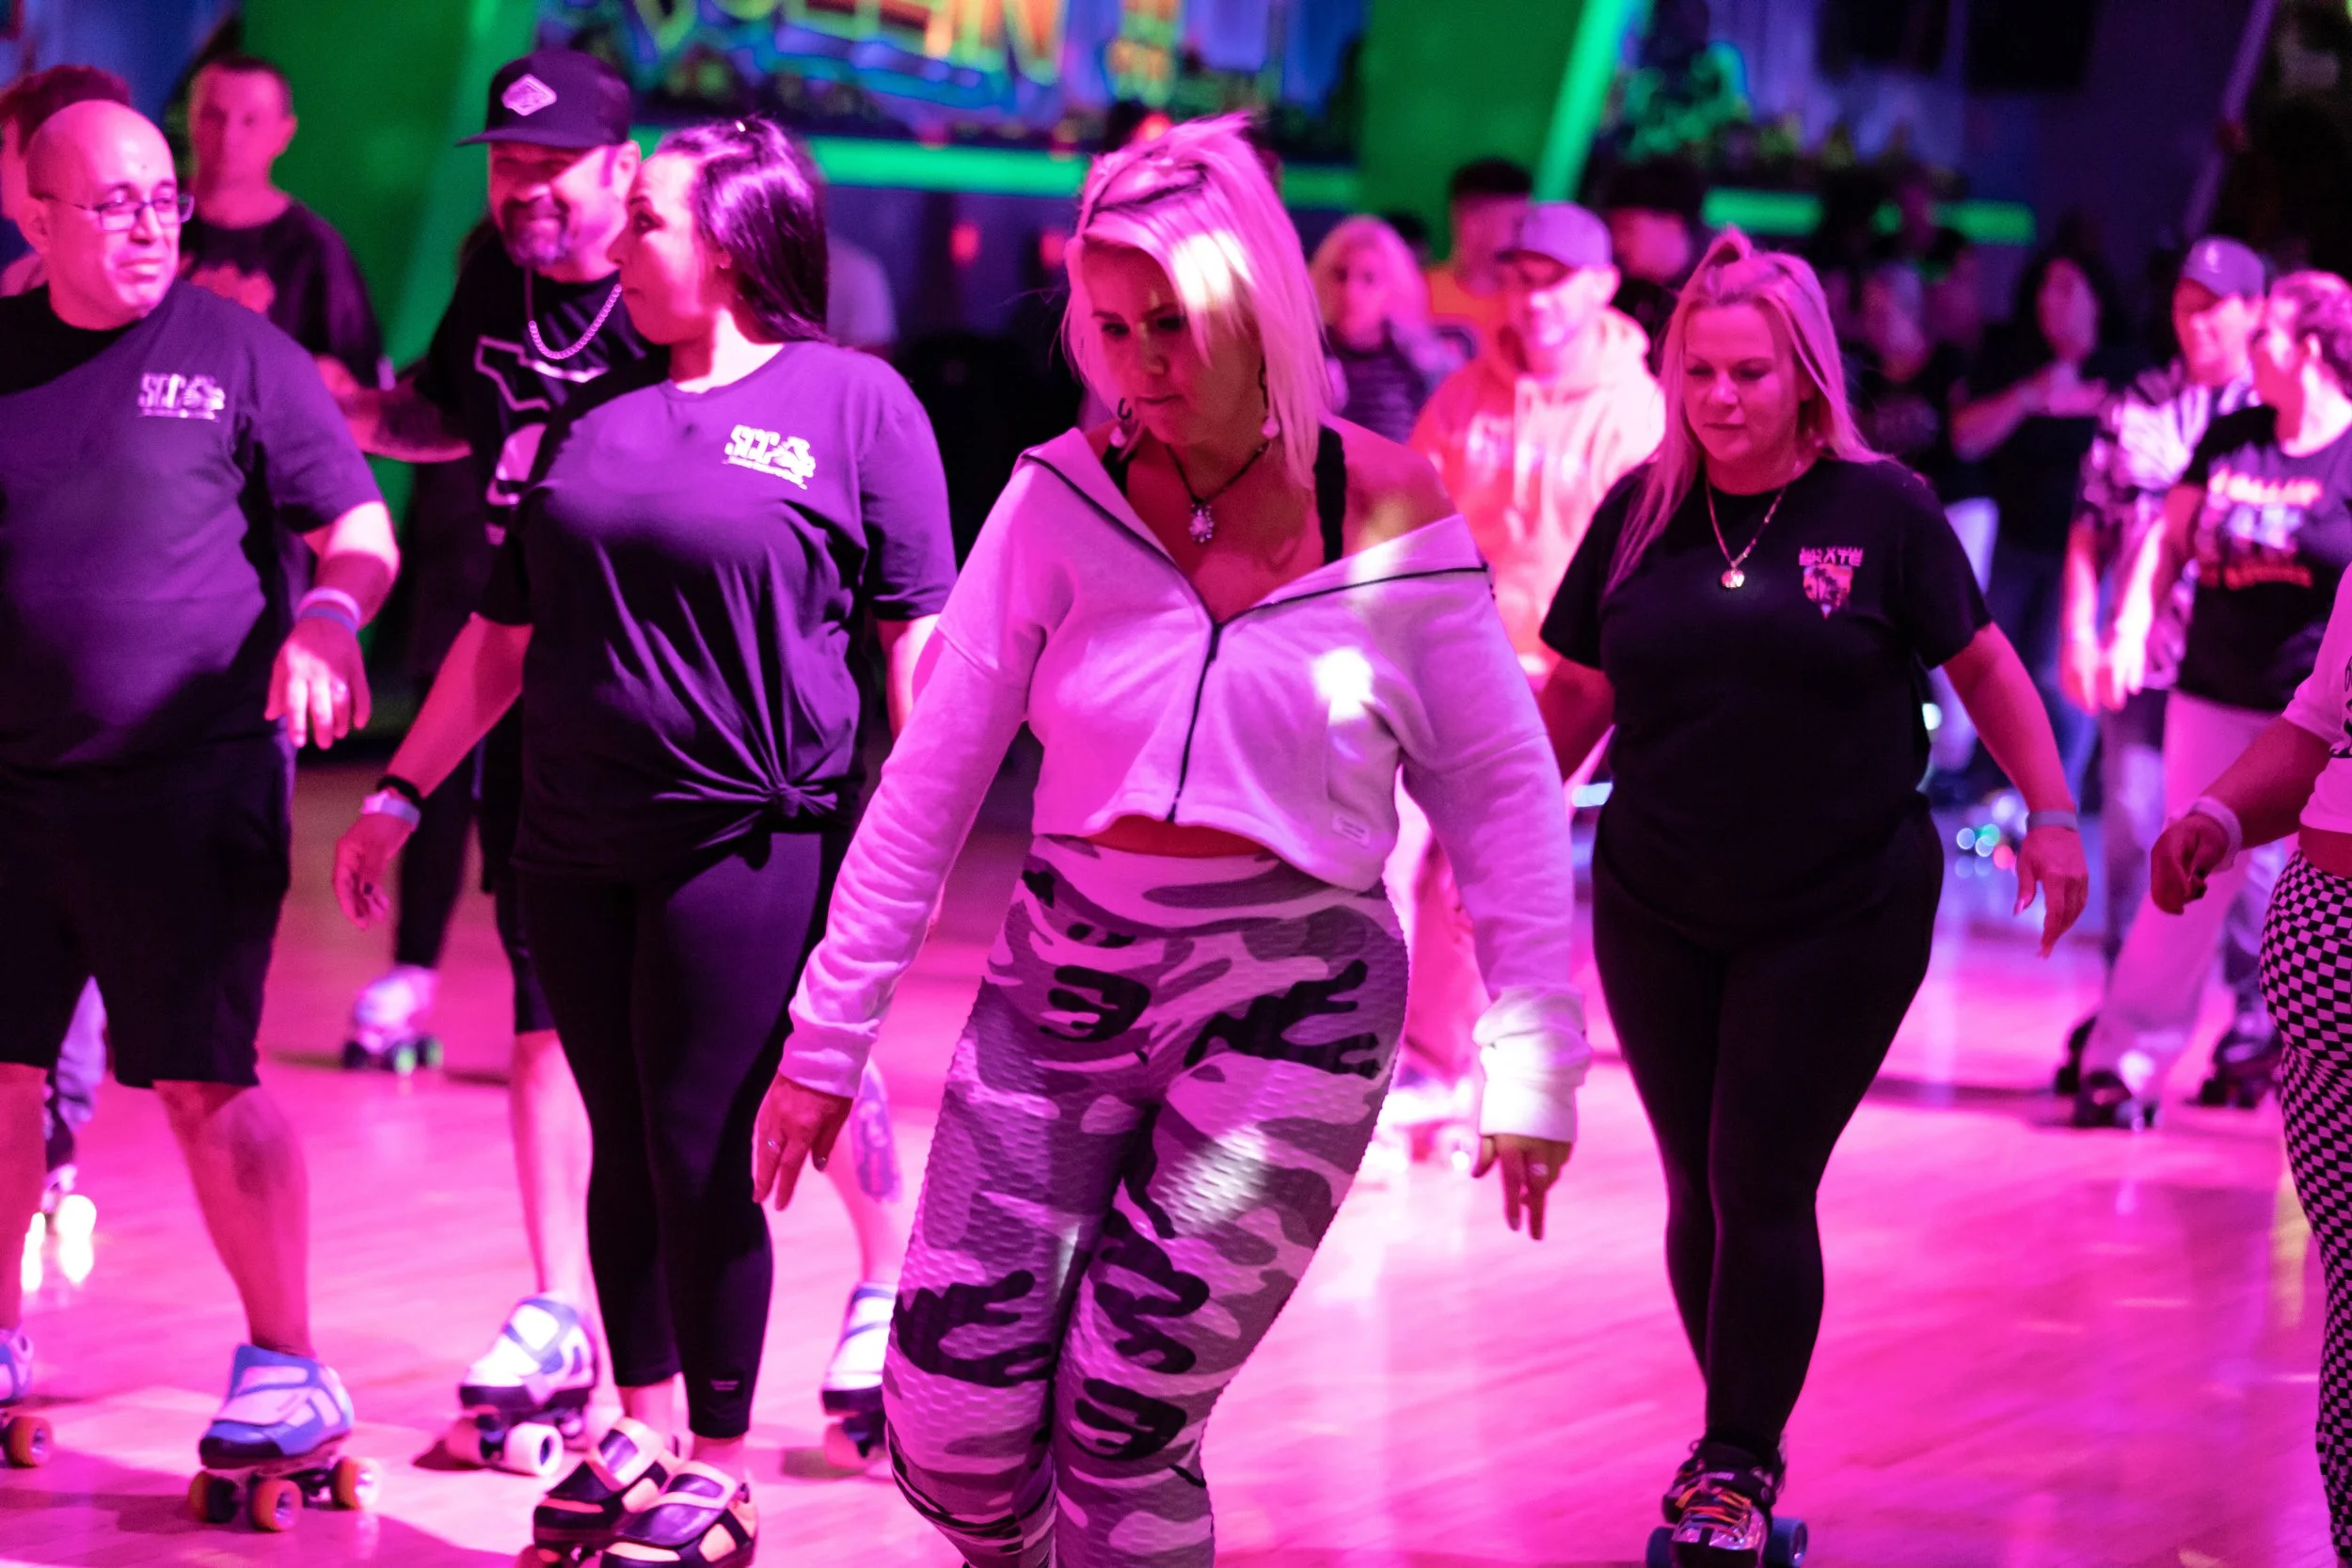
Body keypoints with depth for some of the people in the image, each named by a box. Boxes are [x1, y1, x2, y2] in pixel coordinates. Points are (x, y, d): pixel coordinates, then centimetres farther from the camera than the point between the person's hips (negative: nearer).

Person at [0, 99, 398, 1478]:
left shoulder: (236, 354, -2)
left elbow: (362, 532, -2)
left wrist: (332, 613, -22)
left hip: (192, 779, -4)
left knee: (206, 1080, -5)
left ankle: (287, 1366, 4)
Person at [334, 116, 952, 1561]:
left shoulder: (853, 401, -3)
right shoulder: (591, 413, 12)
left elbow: (919, 638, -5)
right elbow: (503, 638, 17)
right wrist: (400, 796, 16)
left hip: (750, 843, -5)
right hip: (579, 846, 5)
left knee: (701, 1151, -3)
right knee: (625, 1143, 12)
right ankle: (640, 1430, 25)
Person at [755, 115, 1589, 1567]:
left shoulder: (1390, 513, -5)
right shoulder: (1062, 499, -2)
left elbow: (1501, 792, 2)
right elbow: (931, 779, 1)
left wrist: (1533, 1057, -1)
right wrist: (828, 1037, 1)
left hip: (1290, 1002, -2)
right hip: (1064, 982, 2)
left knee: (1124, 1422, -11)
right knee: (951, 1420, -6)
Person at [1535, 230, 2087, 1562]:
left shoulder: (1881, 511, -6)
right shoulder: (1641, 514, 3)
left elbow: (1983, 663, 2)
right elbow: (1579, 693, 11)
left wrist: (2051, 813, -3)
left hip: (1842, 915, -3)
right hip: (1659, 911, 3)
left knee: (1763, 1186, -5)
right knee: (1702, 1188, 7)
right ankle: (1741, 1443, 21)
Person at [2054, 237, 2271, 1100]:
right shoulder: (2136, 408, 9)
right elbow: (2093, 527, 11)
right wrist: (2080, 632, 2)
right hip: (2142, 660, 2)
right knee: (2131, 828, 1)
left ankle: (2258, 1016, 10)